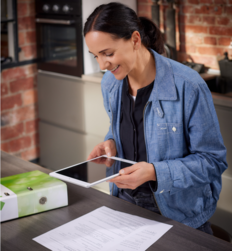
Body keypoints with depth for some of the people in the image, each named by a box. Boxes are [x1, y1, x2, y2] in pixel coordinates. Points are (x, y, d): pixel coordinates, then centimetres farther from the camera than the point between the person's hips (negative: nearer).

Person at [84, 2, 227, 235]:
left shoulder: (187, 86, -20)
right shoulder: (110, 83, -1)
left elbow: (213, 160, -15)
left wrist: (154, 172, -27)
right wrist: (111, 143, -5)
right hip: (125, 203, 4)